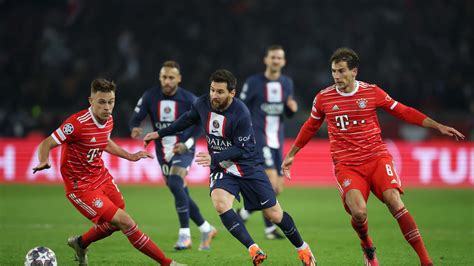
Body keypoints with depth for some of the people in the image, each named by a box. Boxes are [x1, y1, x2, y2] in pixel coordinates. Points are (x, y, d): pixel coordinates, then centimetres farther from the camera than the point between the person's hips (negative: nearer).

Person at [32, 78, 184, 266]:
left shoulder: (108, 121, -1)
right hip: (81, 186, -8)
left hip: (102, 178, 8)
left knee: (115, 224, 19)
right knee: (124, 222, -13)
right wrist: (43, 162, -42)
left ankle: (80, 244, 46)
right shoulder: (78, 123, -25)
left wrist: (129, 156, 22)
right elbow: (46, 145, -23)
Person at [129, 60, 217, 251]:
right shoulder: (150, 97, -6)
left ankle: (184, 235, -20)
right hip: (163, 152, 4)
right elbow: (136, 118, -4)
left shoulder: (188, 99, -12)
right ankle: (206, 230, 28)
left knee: (175, 184, -27)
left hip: (183, 149, -4)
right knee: (181, 193, 9)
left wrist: (188, 144, -17)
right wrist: (135, 129, -29)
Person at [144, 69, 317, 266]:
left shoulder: (241, 115, -25)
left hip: (248, 167, -4)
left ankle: (302, 249, 26)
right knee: (220, 203, -27)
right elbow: (188, 119, 13)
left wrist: (214, 157, -32)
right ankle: (253, 249, -23)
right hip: (221, 169, 4)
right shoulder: (202, 104, -9)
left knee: (274, 215, 1)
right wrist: (160, 133, 17)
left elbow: (241, 149, -22)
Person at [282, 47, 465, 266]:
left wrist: (438, 127, 4)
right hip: (346, 165, 0)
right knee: (358, 212, -24)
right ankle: (367, 247, 12)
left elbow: (404, 112, 8)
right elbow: (310, 127, 20)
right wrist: (291, 155, 27)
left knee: (394, 202, -22)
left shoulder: (372, 92, 0)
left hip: (376, 158, 0)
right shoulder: (323, 98, 3)